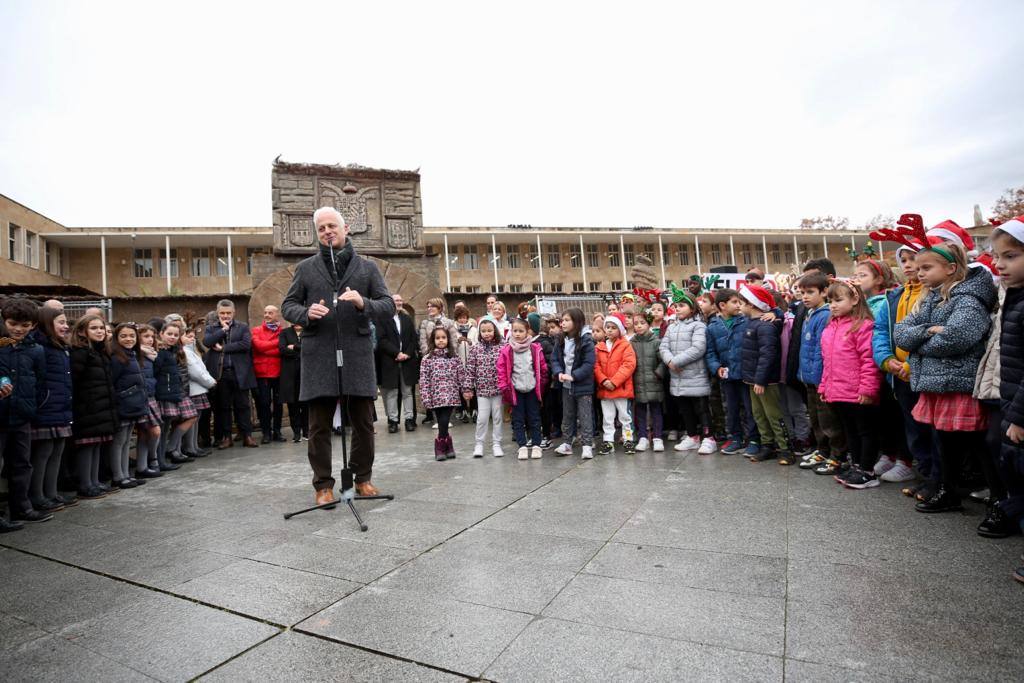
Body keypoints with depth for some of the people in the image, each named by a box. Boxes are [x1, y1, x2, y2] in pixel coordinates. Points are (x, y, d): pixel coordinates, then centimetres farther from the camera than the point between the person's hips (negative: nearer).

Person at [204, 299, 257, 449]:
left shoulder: (243, 327, 8)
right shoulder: (212, 329, 14)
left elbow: (246, 344, -9)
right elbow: (206, 342, -7)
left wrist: (223, 348, -8)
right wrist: (223, 329, -4)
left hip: (239, 373, -1)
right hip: (220, 373, 2)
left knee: (243, 405, 3)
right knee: (223, 406, 7)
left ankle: (247, 435, 9)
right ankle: (226, 437, 15)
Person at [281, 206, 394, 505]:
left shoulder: (367, 267, 9)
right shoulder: (305, 268, 10)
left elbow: (389, 306, 4)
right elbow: (288, 305, 12)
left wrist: (364, 303, -17)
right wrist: (306, 313, -11)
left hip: (358, 354, 0)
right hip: (318, 357, 0)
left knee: (363, 421, 8)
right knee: (320, 425, 5)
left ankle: (363, 477, 26)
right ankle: (323, 484, 19)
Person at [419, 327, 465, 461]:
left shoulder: (454, 357, 6)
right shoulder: (427, 359, 1)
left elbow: (462, 376, 8)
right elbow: (424, 380, -2)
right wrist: (426, 398, -7)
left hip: (451, 396, 0)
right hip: (436, 397, 0)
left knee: (444, 423, -8)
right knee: (442, 425, 2)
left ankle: (441, 448, 11)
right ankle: (448, 447, 19)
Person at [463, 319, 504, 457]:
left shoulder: (501, 347, -2)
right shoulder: (475, 348, -1)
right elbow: (470, 369, 0)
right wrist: (467, 388, -3)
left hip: (498, 388, 0)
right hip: (482, 389, 0)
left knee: (497, 417, 8)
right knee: (482, 417, 0)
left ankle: (496, 443, 20)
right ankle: (479, 443, 16)